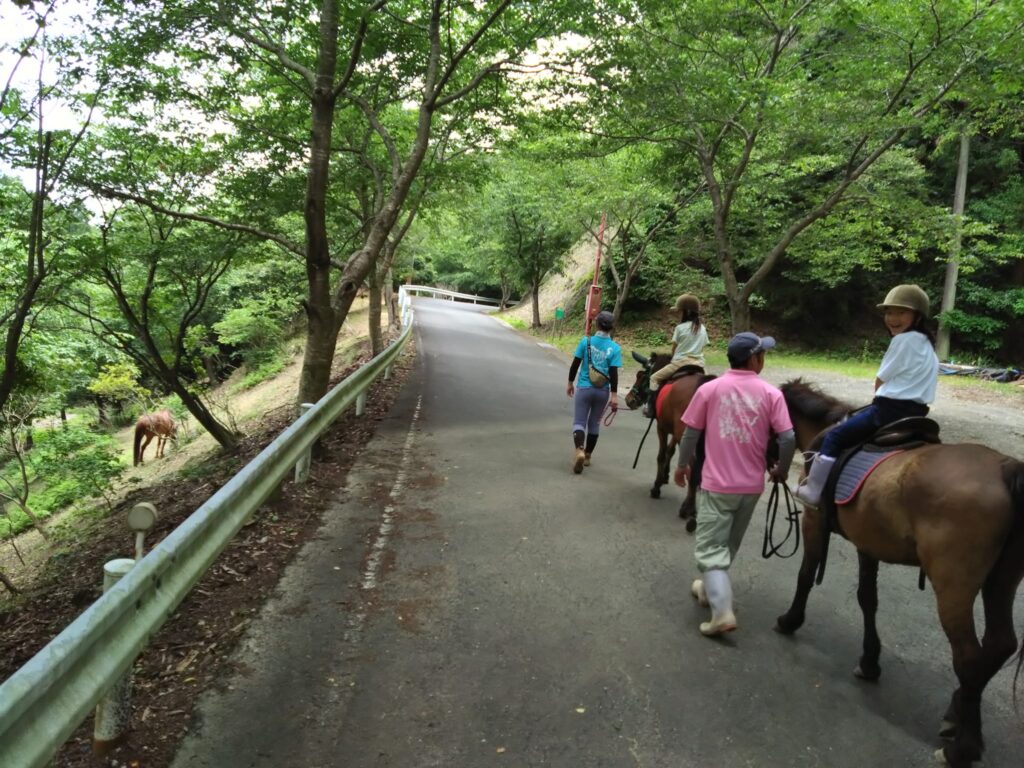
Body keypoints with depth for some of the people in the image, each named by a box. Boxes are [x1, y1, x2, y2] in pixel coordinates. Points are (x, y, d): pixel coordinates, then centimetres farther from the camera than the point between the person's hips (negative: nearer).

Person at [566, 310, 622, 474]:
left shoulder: (586, 341, -6)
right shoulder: (615, 348, -6)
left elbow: (575, 364, -1)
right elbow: (613, 373, -10)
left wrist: (570, 383, 11)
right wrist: (614, 395, -7)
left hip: (584, 388, -1)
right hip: (603, 391, 1)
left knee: (579, 422, 4)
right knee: (594, 423, 17)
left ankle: (579, 450, -21)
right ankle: (587, 456, 25)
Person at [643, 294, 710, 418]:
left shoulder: (680, 328, -7)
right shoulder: (702, 329, 9)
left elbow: (674, 349, 2)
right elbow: (702, 348, 12)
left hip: (681, 362, -5)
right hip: (699, 365, 5)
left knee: (655, 378, 10)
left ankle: (651, 408, 4)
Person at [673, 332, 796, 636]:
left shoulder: (709, 389, -6)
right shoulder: (771, 394, -4)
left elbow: (691, 434, -2)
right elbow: (788, 439, -8)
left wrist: (682, 465, 13)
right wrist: (781, 470, 10)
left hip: (716, 483, -2)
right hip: (751, 485, 2)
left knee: (711, 547, 0)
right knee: (728, 545, 21)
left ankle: (722, 611, -12)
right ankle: (710, 589, 38)